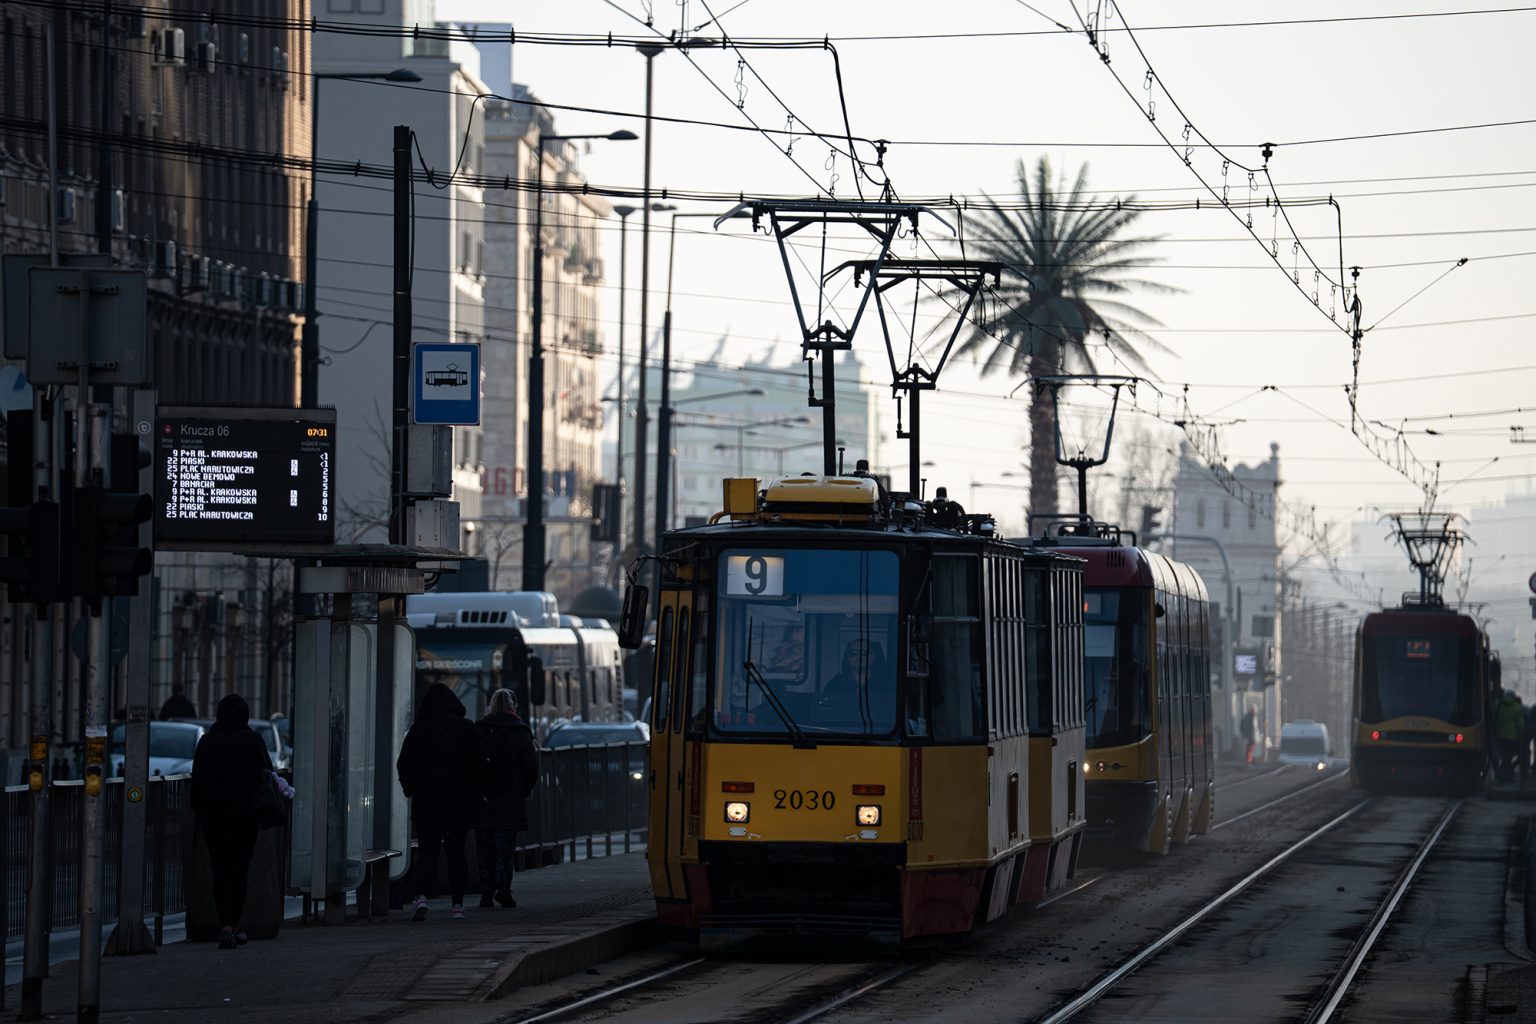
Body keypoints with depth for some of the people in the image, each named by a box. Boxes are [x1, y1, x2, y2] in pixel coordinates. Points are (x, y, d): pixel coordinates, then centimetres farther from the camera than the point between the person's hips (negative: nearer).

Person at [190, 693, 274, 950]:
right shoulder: (253, 741, -2)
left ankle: (226, 928, -12)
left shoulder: (207, 741, 0)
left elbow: (197, 780, 1)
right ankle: (235, 927, 13)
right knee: (240, 869, 10)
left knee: (221, 870, 0)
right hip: (245, 813, 0)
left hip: (214, 813, 0)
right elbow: (267, 773, 0)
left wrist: (198, 812, 9)